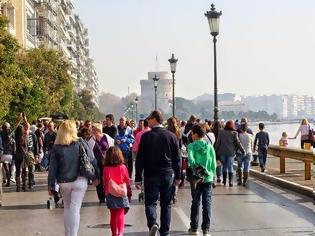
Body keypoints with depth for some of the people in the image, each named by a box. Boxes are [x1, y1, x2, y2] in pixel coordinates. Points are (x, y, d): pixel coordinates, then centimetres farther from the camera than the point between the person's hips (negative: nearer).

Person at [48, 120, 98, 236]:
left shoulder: (56, 147, -3)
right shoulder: (80, 143, -5)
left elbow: (52, 168, -2)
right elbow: (92, 160, -2)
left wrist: (51, 186, 3)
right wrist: (96, 176, 9)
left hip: (64, 182, 2)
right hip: (79, 180, -2)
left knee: (67, 208, 19)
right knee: (75, 210, 0)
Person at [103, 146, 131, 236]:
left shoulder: (106, 169, -6)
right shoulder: (122, 167, -9)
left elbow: (105, 182, 1)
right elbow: (127, 181, -1)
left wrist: (106, 192, 14)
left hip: (110, 194, 2)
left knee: (113, 215, 14)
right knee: (120, 214, 1)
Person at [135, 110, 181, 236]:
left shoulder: (146, 136, -6)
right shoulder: (171, 136, 2)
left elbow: (140, 159, -6)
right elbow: (177, 158, 5)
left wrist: (138, 178, -2)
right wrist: (177, 176, 12)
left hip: (151, 175, -3)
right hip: (168, 175, 3)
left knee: (150, 202, 5)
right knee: (166, 204, 11)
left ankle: (153, 223, -19)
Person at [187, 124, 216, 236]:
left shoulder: (191, 146, -7)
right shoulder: (210, 147, 0)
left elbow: (191, 159, -24)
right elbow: (214, 163, 2)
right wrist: (213, 175, 12)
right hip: (208, 178, 1)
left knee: (195, 203, 10)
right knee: (207, 203, 6)